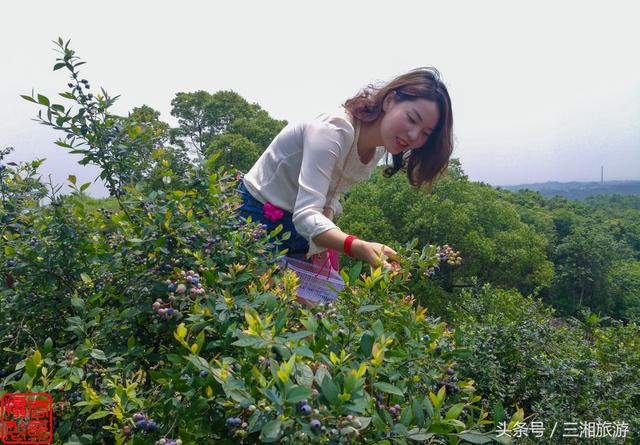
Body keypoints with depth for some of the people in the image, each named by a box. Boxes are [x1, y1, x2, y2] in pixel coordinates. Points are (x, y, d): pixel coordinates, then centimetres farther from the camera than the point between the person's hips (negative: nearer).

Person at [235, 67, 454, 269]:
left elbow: (330, 193, 3)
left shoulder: (380, 148, -4)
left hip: (298, 231, 7)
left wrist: (323, 235, -17)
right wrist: (360, 248, -52)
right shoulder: (334, 129, -29)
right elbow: (306, 214, -37)